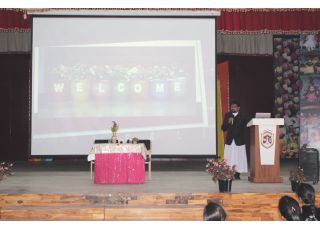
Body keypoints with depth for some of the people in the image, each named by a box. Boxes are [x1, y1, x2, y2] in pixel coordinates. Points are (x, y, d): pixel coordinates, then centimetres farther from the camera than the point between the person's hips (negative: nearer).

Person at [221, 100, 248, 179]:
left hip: (239, 141, -1)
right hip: (229, 141, 1)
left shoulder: (243, 116, 1)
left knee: (239, 158, 0)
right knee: (229, 159, -2)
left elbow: (246, 128, 2)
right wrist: (228, 122, -13)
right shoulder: (227, 115, 7)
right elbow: (223, 128, 3)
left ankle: (237, 174, 9)